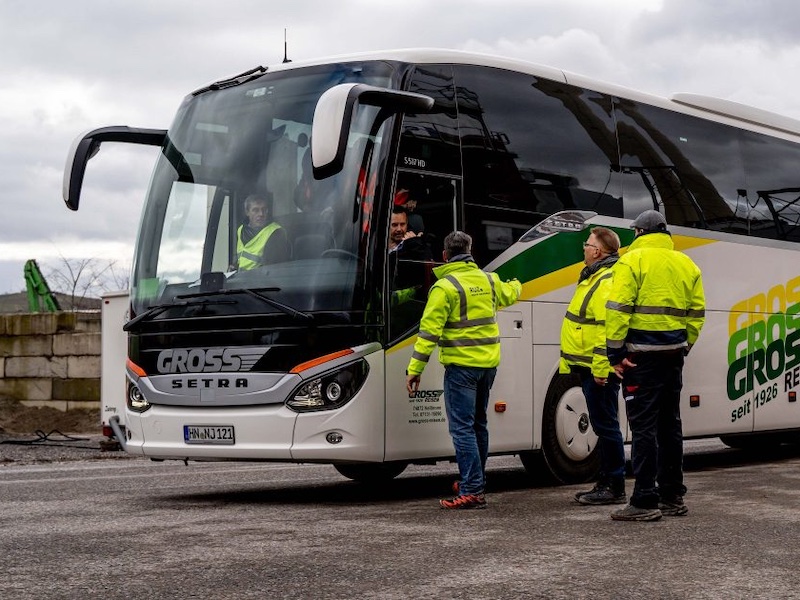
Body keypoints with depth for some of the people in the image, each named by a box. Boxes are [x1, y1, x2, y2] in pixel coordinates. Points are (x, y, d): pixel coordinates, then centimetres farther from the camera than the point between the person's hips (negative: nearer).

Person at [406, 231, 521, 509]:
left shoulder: (445, 286, -12)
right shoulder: (488, 280, 8)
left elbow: (430, 330, -16)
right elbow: (509, 295, 31)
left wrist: (415, 369, -14)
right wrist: (515, 285, 56)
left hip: (461, 364, -7)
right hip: (489, 362, 7)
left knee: (462, 427, -7)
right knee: (478, 424, 19)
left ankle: (472, 491, -12)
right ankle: (476, 482, 29)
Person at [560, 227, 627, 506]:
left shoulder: (607, 282, -16)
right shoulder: (593, 277, 18)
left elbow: (609, 328, -24)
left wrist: (601, 368, -27)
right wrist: (569, 362, 24)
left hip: (599, 370, -11)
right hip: (590, 367, 11)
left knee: (605, 425, -6)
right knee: (602, 425, 15)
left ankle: (615, 488, -1)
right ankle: (605, 483, 22)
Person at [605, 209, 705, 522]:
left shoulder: (632, 260, -6)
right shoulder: (686, 264, 13)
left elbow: (618, 309, -14)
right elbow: (697, 313, 12)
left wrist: (615, 352, -11)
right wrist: (684, 346, 17)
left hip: (641, 354, -6)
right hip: (673, 355, 6)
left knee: (643, 426, -4)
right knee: (669, 423, 15)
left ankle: (645, 502, -4)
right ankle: (672, 496, 22)